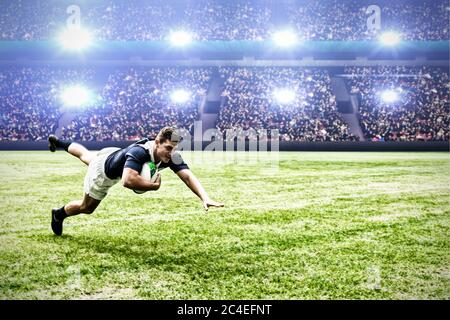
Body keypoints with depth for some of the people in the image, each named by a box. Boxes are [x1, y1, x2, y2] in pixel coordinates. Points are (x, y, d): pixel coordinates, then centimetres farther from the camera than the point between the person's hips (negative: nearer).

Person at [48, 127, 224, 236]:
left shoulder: (172, 157, -33)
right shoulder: (139, 152, -50)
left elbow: (187, 176, -42)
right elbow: (128, 180, -64)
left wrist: (205, 198, -57)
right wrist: (154, 185, -51)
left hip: (116, 156, 6)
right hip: (103, 172, -6)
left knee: (87, 156, 38)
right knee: (87, 207, 18)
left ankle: (59, 142, 66)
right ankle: (58, 215, 49)